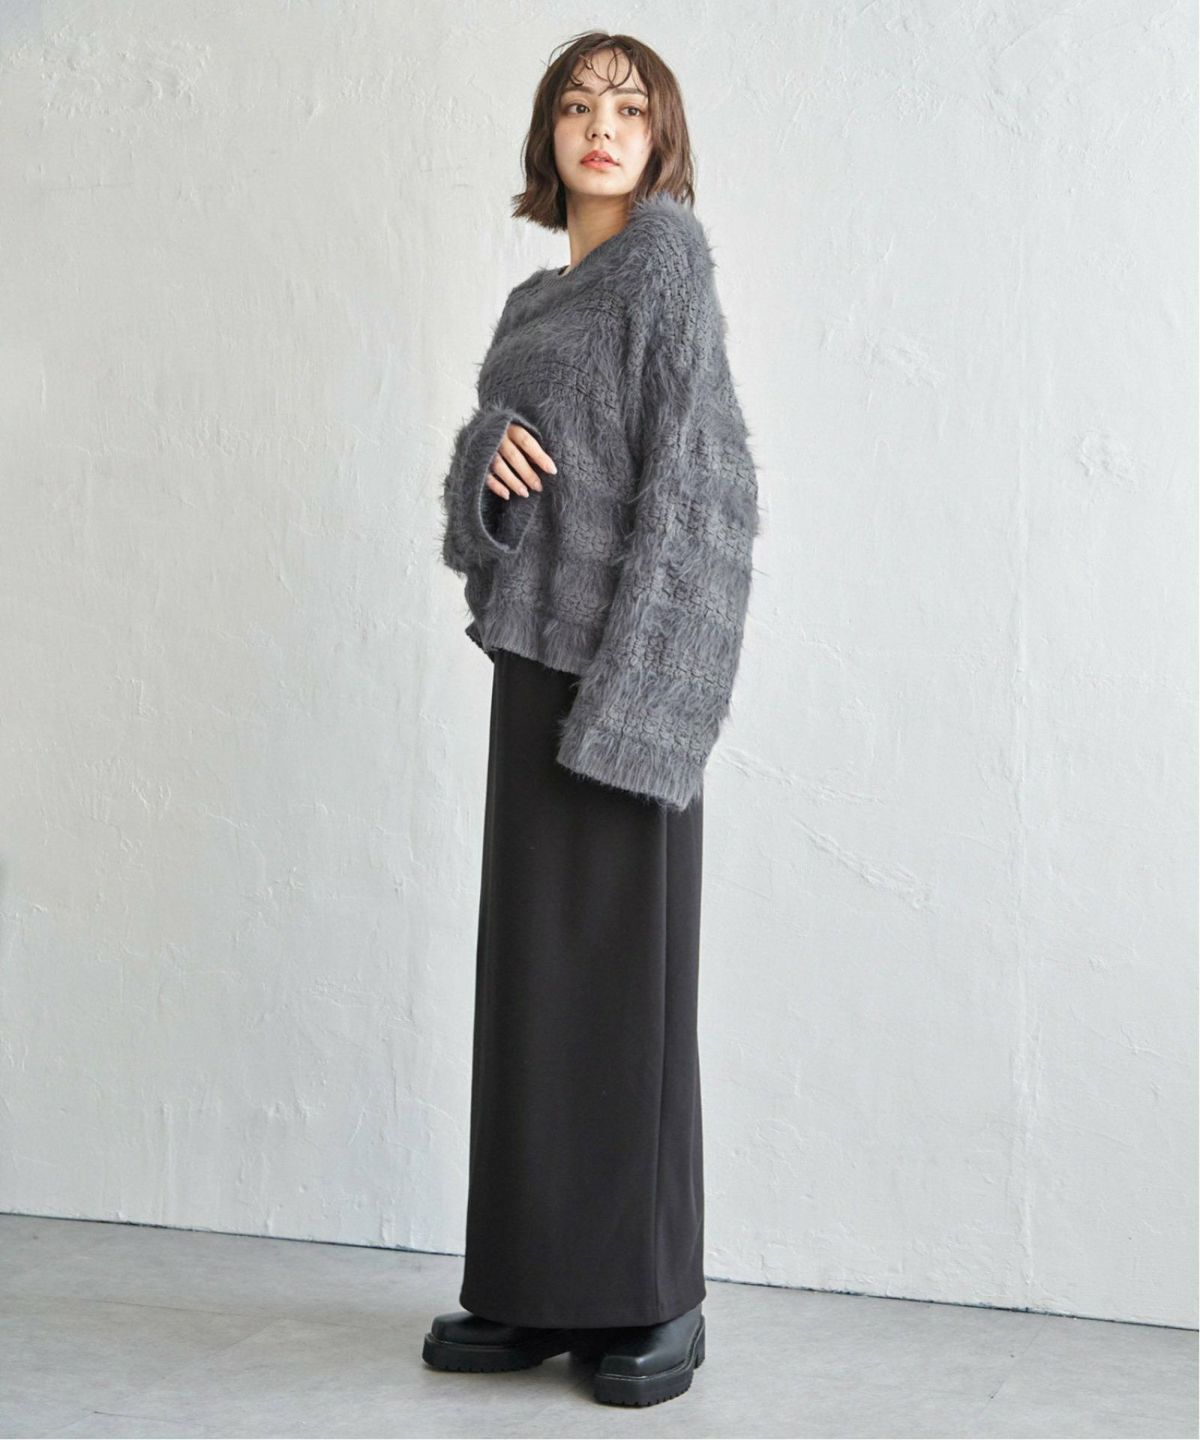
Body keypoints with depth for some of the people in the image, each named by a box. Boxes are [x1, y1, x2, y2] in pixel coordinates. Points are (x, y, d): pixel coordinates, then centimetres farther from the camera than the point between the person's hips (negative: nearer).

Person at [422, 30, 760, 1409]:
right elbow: (481, 478, 17)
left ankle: (656, 1300, 7)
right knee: (533, 961, 8)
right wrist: (488, 457, -9)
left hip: (633, 652, -7)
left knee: (624, 965, -4)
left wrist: (628, 683, -18)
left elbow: (689, 465, -11)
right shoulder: (532, 300, 20)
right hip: (535, 651, 8)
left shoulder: (665, 249, -2)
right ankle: (542, 1288, 17)